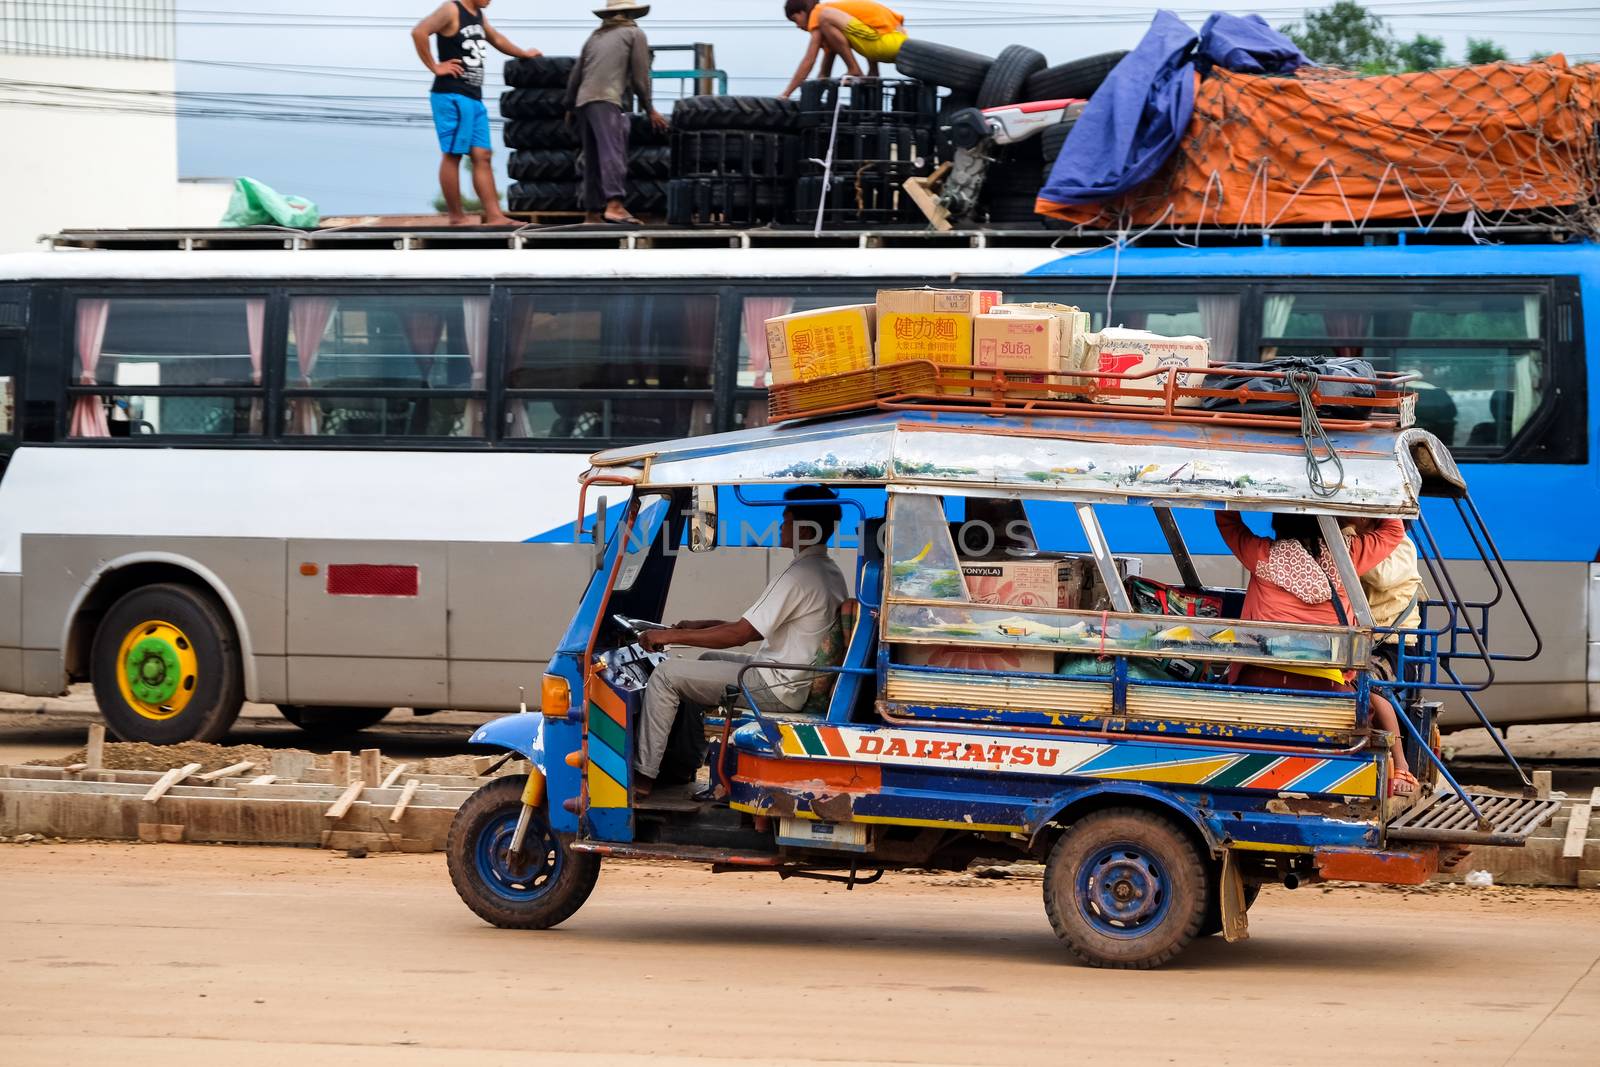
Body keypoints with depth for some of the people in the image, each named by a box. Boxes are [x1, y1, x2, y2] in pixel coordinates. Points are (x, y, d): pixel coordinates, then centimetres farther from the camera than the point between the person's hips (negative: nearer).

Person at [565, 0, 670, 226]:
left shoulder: (595, 36, 25)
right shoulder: (634, 34, 11)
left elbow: (575, 76, 24)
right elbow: (640, 76, 5)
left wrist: (569, 107, 35)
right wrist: (649, 109, 12)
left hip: (583, 100, 6)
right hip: (608, 99, -6)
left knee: (592, 160, 11)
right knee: (613, 152, -18)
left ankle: (592, 212, 11)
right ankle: (614, 205, -33)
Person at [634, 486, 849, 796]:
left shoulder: (799, 576, -21)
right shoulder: (830, 573, 10)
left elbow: (739, 634, -21)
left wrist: (671, 636, -14)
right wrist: (703, 626, 15)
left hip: (777, 689, -10)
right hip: (801, 681, 10)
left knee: (666, 675, -9)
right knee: (707, 661, 31)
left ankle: (642, 776, -6)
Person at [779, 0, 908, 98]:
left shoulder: (819, 13, 3)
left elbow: (809, 61, -2)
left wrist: (786, 94, 0)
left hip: (885, 42, -9)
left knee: (826, 19, -15)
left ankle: (854, 71, -8)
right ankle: (873, 74, 15)